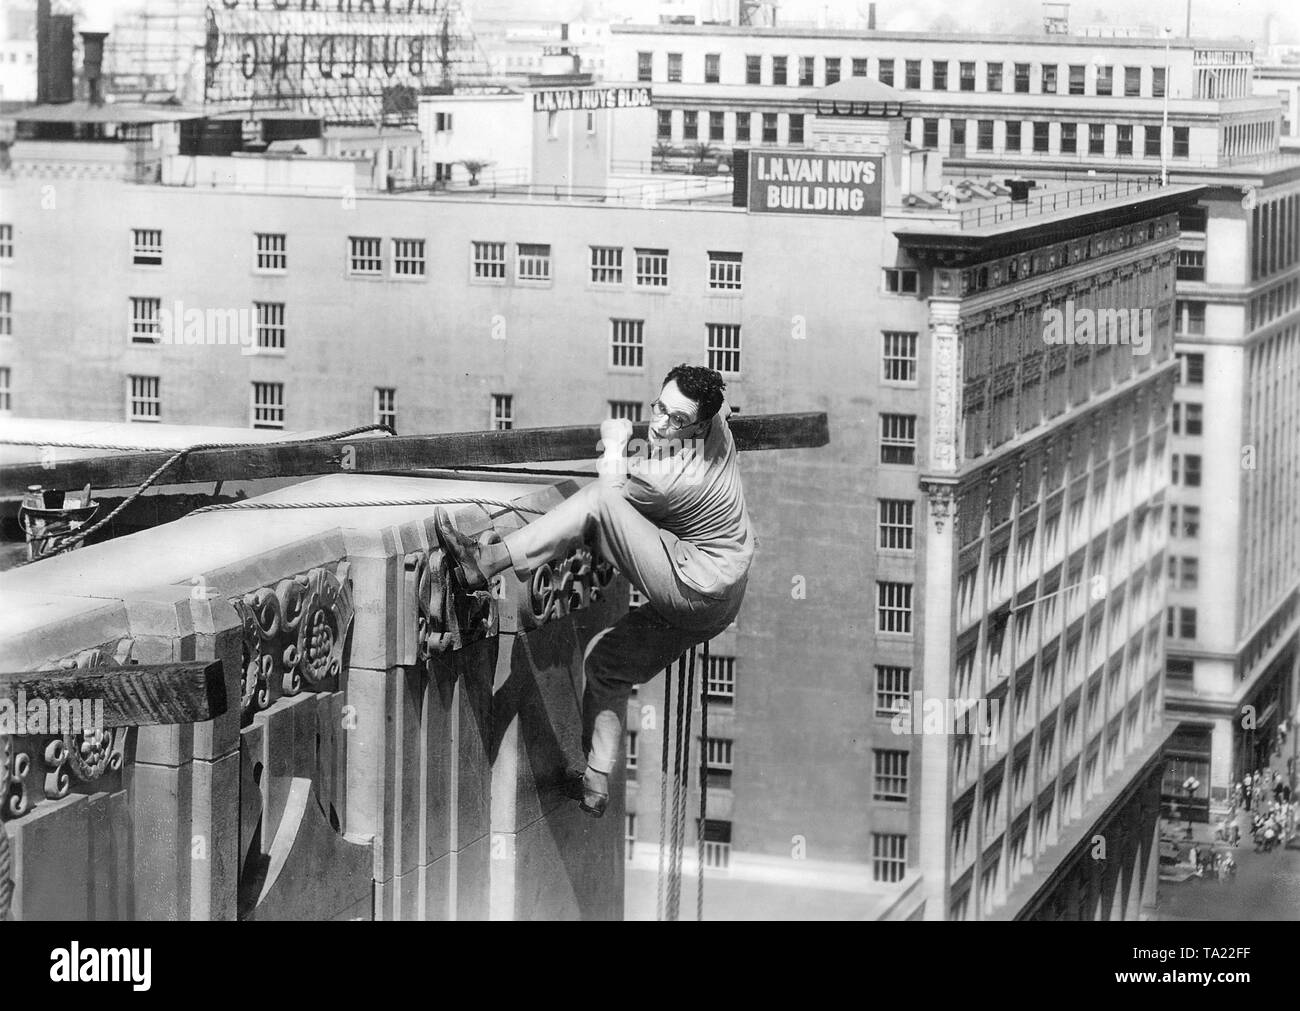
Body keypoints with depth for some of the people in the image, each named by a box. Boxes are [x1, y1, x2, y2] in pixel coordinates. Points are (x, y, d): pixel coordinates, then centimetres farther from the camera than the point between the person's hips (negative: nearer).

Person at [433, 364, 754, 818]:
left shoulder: (667, 478, -22)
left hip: (694, 587, -10)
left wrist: (615, 446, 12)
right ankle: (596, 783, 24)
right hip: (716, 602, 10)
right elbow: (721, 404, 27)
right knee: (606, 661, 24)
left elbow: (608, 495, -2)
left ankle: (484, 562, -25)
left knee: (598, 500, -23)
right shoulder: (718, 430, 0)